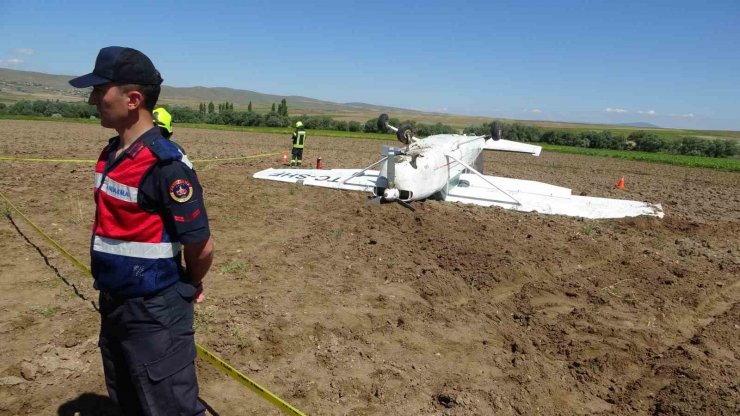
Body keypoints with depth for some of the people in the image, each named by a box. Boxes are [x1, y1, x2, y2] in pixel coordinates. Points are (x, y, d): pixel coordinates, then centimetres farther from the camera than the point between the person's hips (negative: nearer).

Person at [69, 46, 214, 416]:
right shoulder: (111, 153, 4)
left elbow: (201, 245, -22)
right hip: (112, 305, 9)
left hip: (154, 314, -9)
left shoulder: (165, 164, -24)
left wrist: (189, 286, -2)